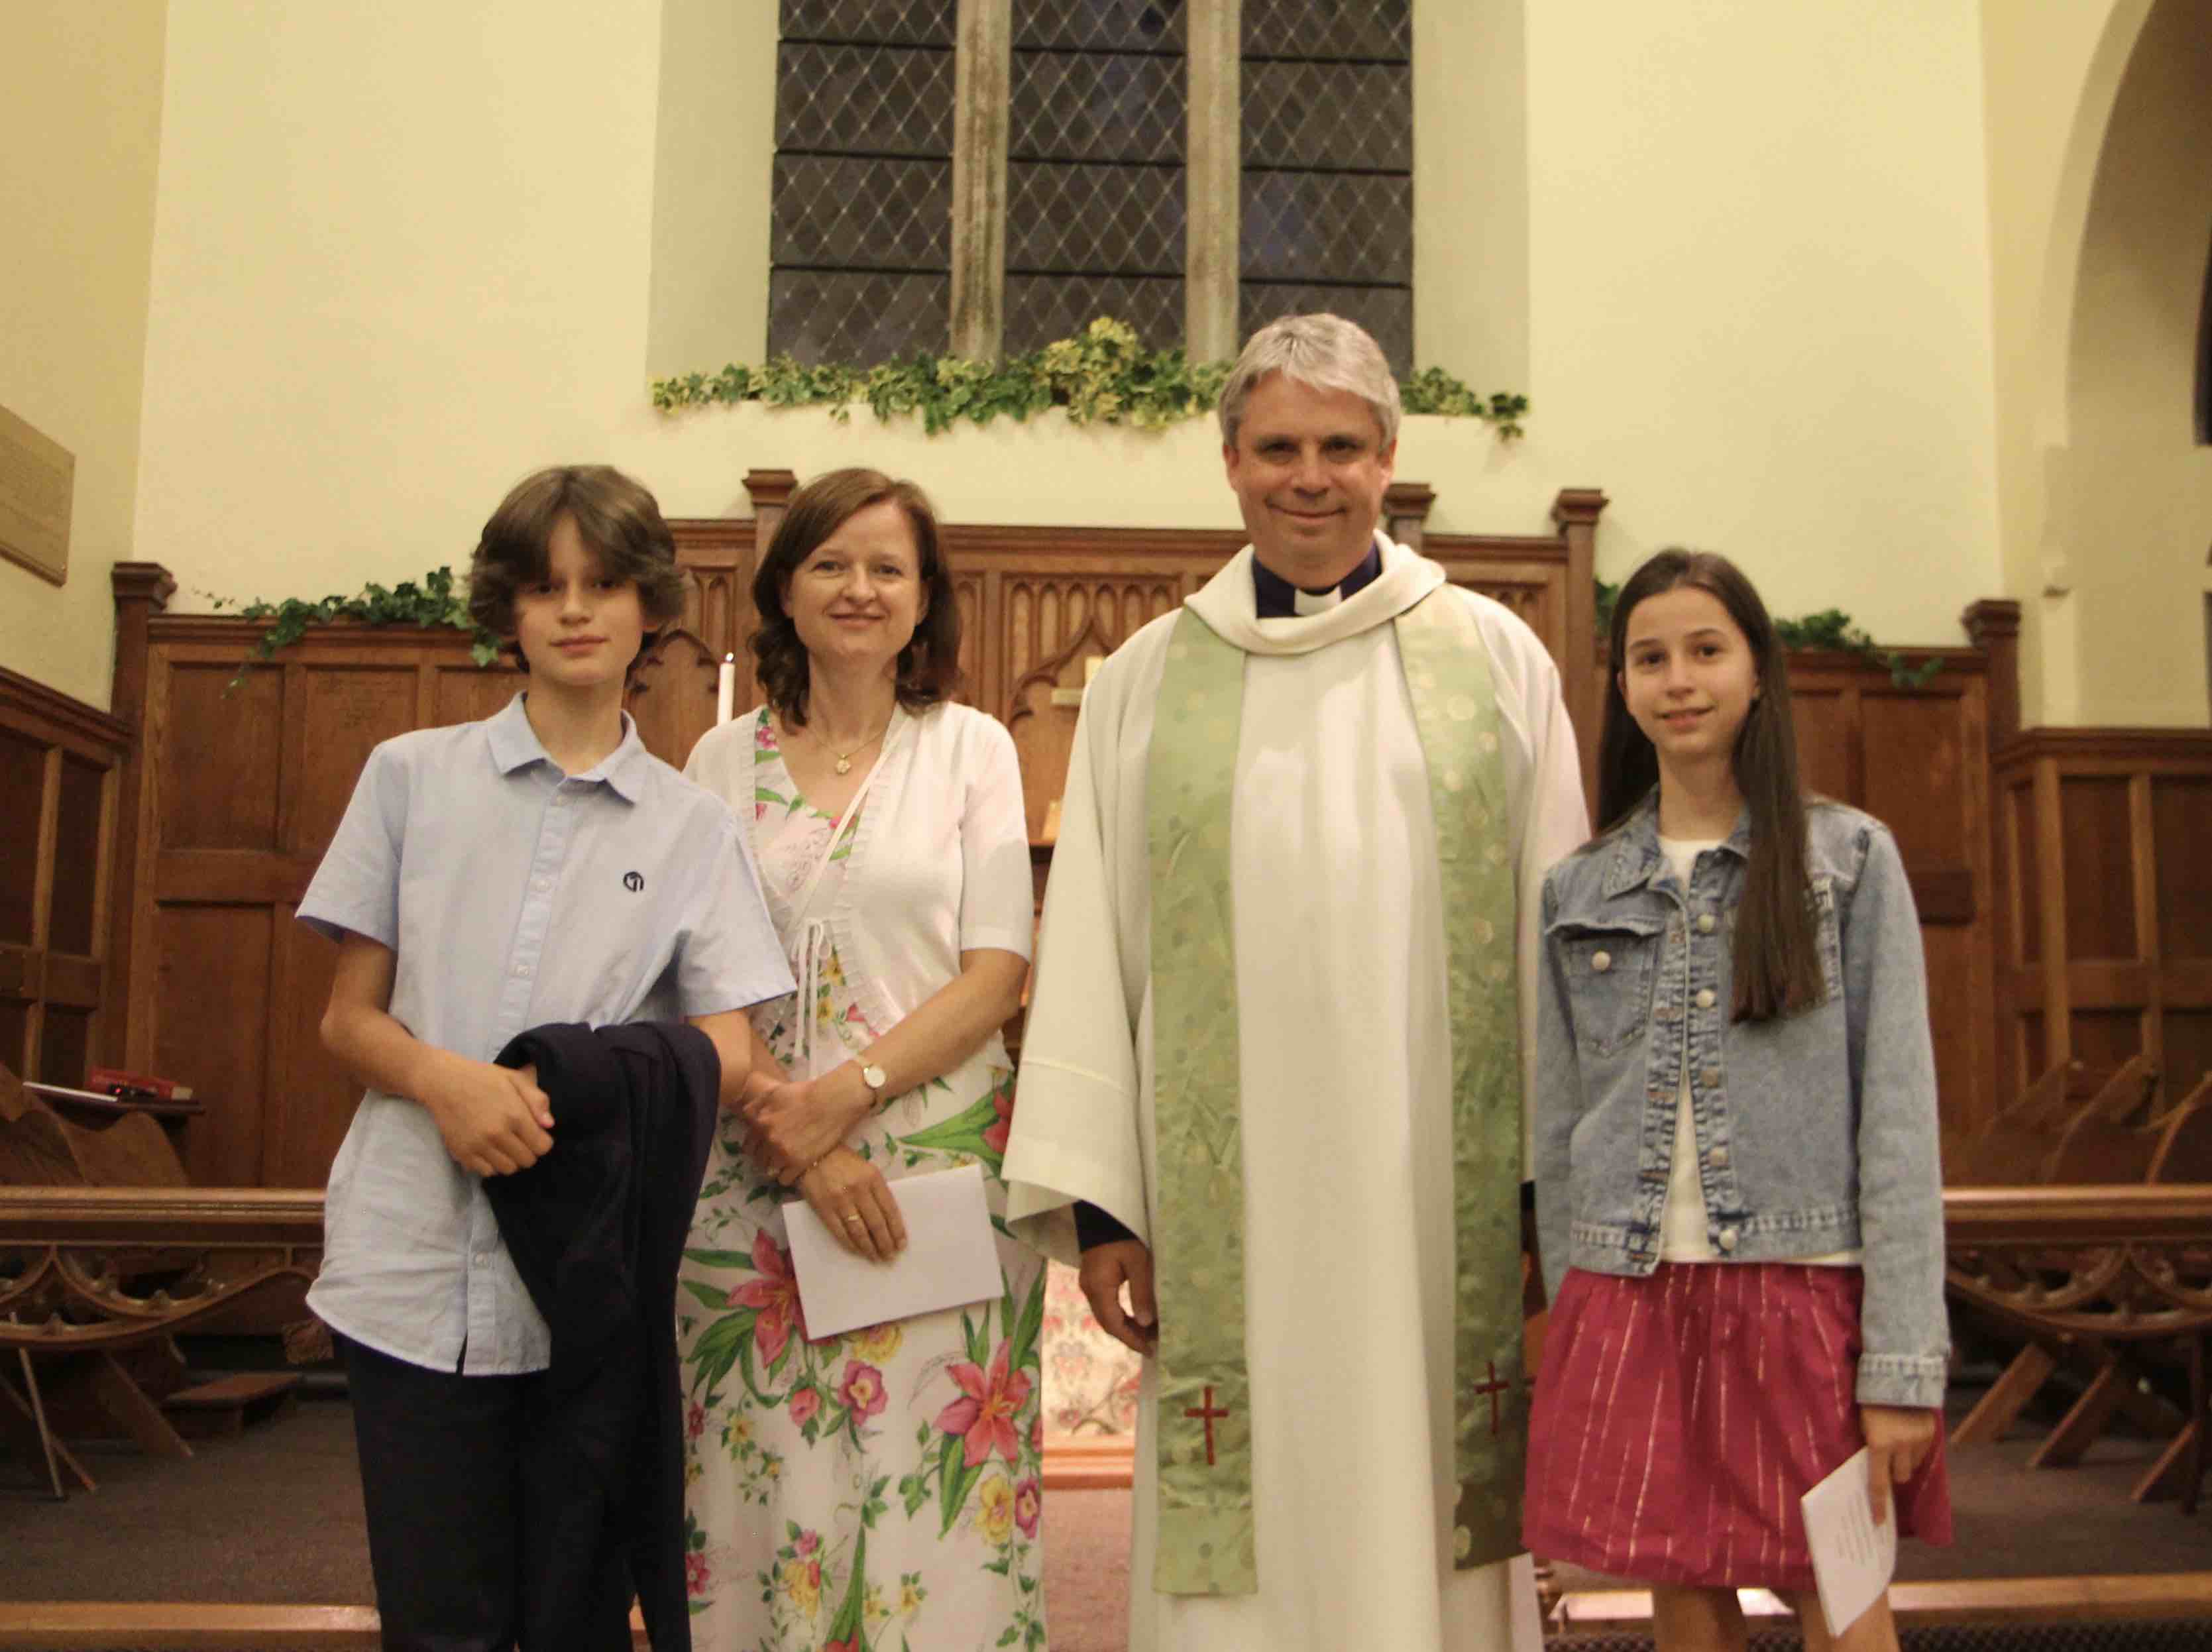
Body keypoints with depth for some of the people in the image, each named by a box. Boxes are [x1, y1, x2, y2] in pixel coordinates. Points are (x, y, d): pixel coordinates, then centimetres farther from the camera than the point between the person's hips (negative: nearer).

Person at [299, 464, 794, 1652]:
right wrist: (448, 1081, -15)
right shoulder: (411, 776, 6)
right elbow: (349, 1018, 6)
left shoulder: (689, 827, 6)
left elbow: (728, 1055, 1)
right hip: (417, 1259, 0)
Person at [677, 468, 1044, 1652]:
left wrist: (846, 1094, -13)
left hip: (939, 1155, -1)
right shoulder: (723, 762, 8)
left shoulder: (972, 749, 5)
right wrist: (799, 1140, -10)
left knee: (928, 1497, -1)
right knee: (768, 1488, 4)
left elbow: (997, 973, -2)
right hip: (755, 1172, 1)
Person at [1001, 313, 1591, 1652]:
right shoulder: (1148, 683, 9)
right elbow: (1088, 955, 5)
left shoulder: (1496, 660, 8)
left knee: (1432, 1529, 5)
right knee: (1243, 1535, 3)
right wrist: (1094, 1195, -2)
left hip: (1442, 1199, 0)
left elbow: (1557, 930, 5)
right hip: (1230, 1205, 0)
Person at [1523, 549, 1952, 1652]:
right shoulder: (1579, 889, 8)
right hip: (1632, 1299, 3)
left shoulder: (1851, 859, 1)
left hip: (1804, 1287, -2)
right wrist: (1571, 1332, 9)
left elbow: (1898, 1116, -4)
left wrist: (1902, 1363, -9)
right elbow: (1558, 1127, 11)